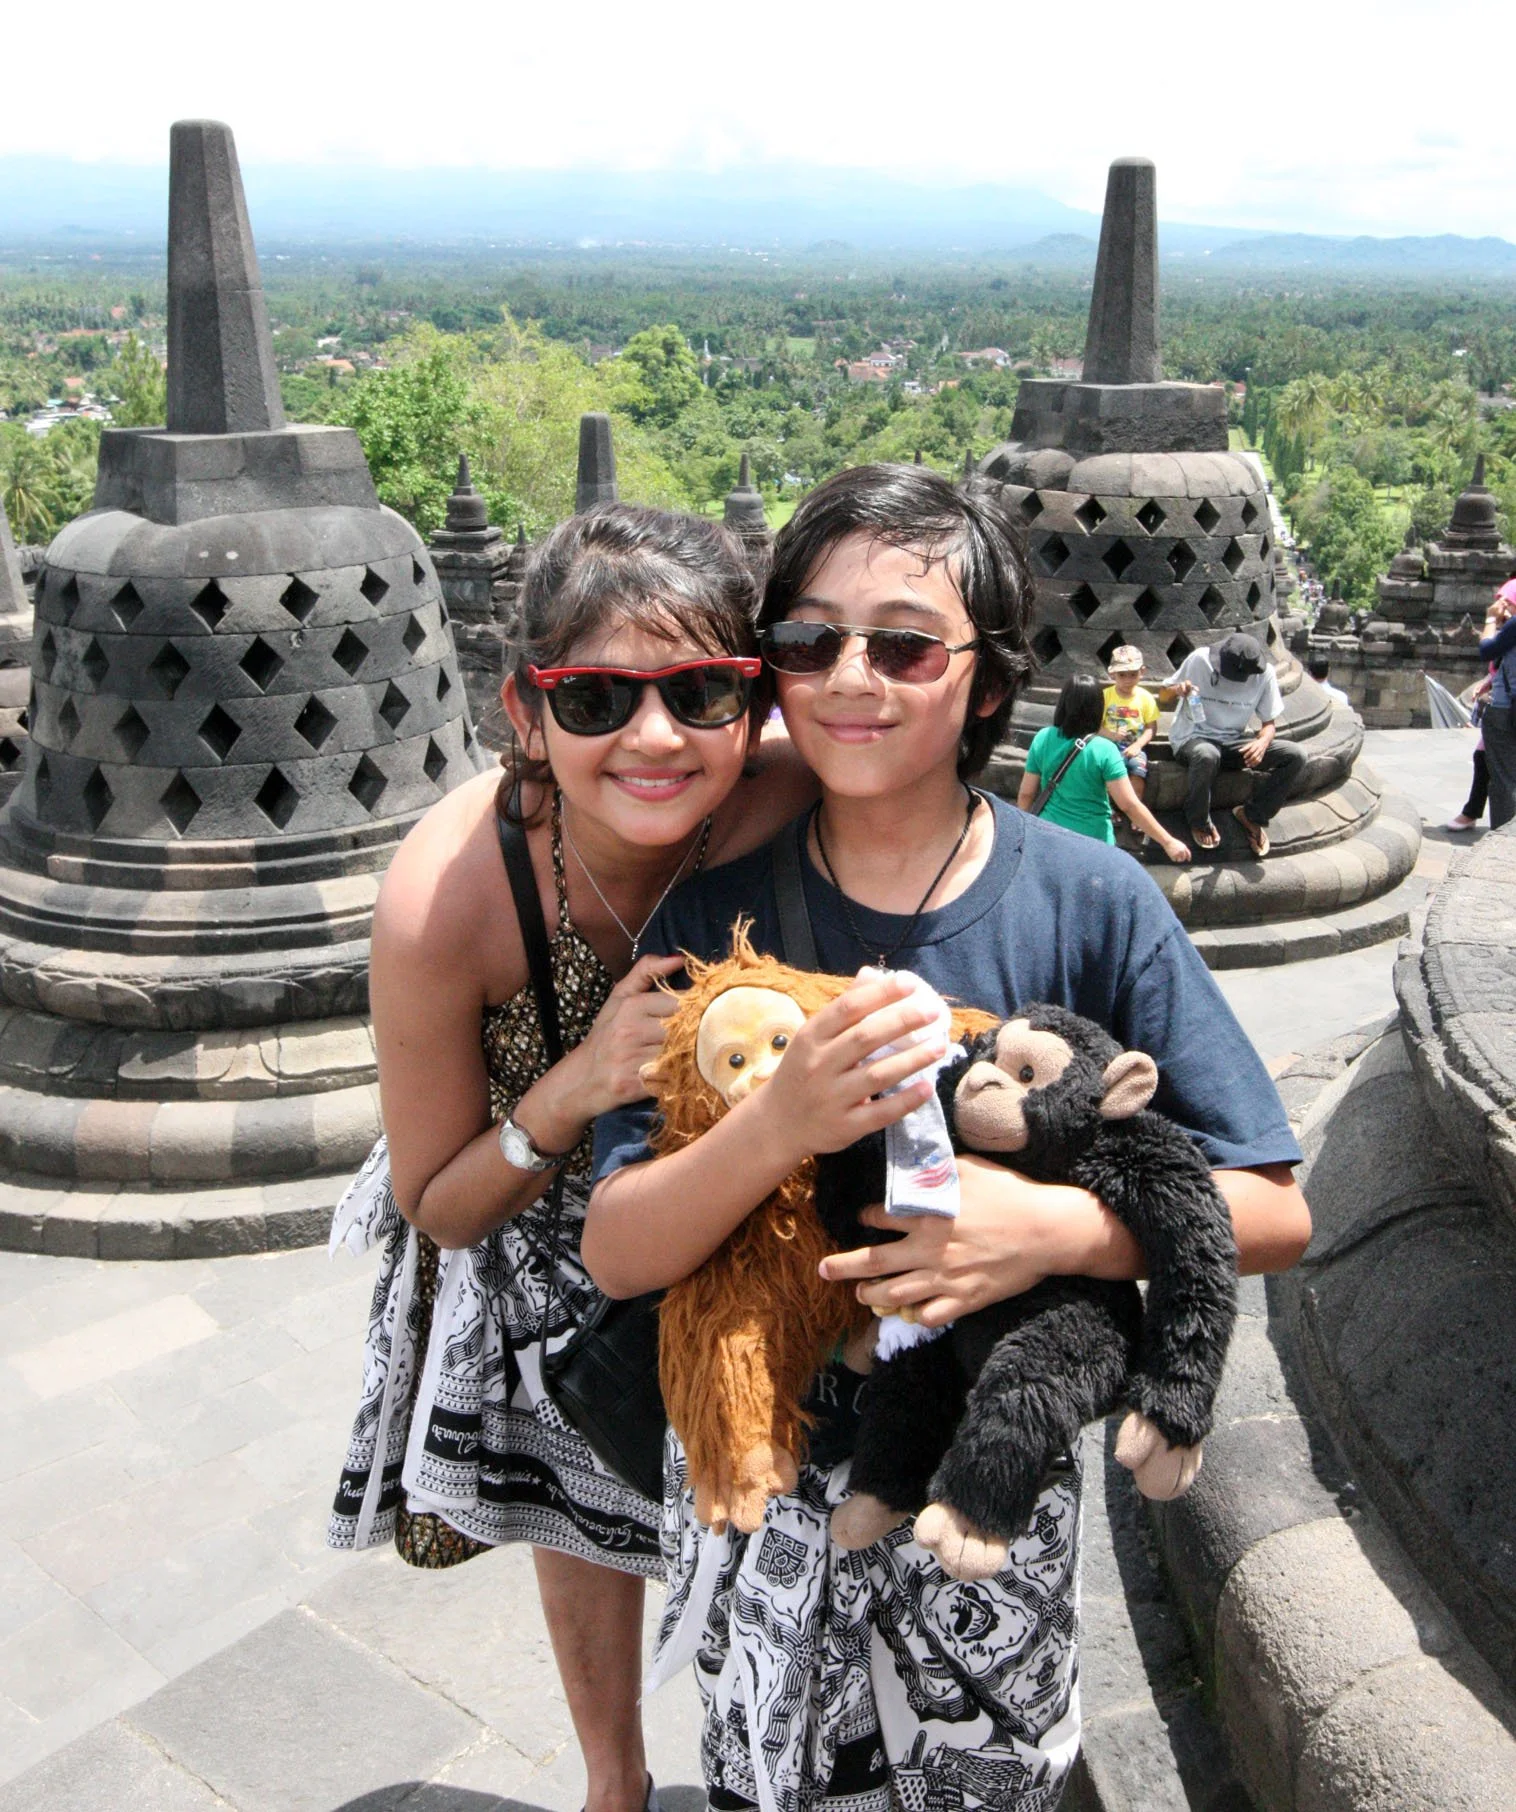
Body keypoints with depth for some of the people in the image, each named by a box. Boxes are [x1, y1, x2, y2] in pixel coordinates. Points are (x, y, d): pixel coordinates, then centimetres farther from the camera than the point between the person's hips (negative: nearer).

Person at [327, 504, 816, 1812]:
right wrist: (575, 1091, -40)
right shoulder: (442, 900, -37)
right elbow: (440, 1209, -23)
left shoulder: (793, 805, -35)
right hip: (546, 1240, -1)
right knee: (586, 1515, 22)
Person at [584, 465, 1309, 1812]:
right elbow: (617, 1253, -17)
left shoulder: (1094, 904, -15)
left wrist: (1059, 1227, -29)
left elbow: (1273, 1211, -11)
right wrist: (777, 1128, -35)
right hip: (759, 1465, 1)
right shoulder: (717, 911, -13)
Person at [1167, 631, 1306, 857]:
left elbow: (1269, 722, 2)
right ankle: (1199, 821, -12)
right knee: (1207, 755, -41)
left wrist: (1263, 742, -22)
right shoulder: (1199, 660, -14)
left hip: (1233, 742, 4)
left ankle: (1253, 816, 2)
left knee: (1295, 755, -16)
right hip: (1191, 739, -4)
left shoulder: (1264, 673, -7)